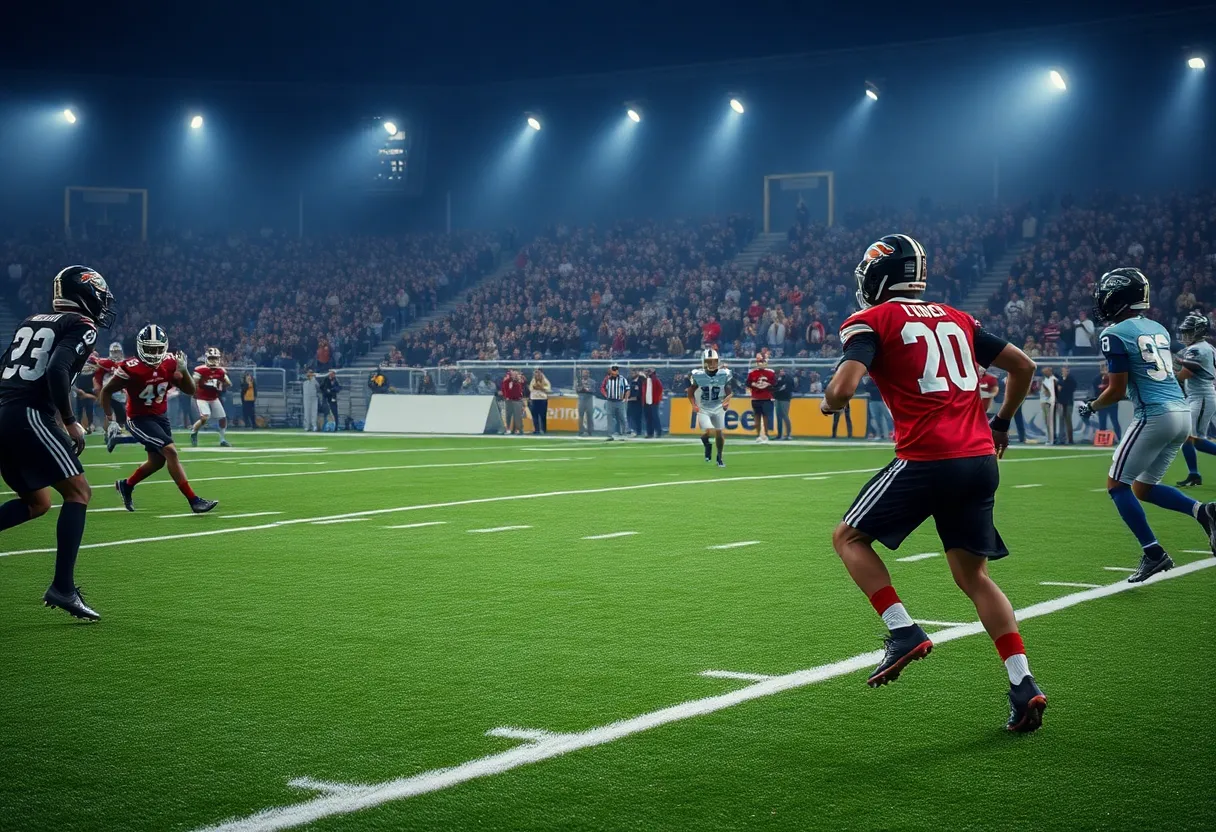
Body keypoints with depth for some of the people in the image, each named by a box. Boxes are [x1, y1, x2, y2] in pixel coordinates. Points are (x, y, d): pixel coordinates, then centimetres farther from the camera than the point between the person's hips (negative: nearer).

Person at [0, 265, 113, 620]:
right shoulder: (82, 327, -1)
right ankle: (62, 587, -11)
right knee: (78, 493, -2)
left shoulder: (31, 322, 23)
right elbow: (56, 371, -17)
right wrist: (70, 422, -10)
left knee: (37, 503, 20)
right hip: (30, 415, -8)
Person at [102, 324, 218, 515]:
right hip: (139, 419, -7)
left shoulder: (169, 364, -8)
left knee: (157, 462, 16)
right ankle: (194, 501, -20)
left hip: (160, 417, 7)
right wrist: (110, 420, -14)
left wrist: (183, 370, -21)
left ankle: (125, 486, 43)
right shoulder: (131, 369, -23)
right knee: (171, 452, -21)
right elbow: (106, 391, -11)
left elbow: (191, 391, -5)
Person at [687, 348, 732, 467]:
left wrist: (727, 401, -21)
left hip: (718, 408, 2)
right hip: (703, 409, -2)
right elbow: (691, 392, -2)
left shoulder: (724, 374, -11)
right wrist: (693, 405, -16)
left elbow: (729, 391, -2)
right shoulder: (697, 375, -14)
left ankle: (720, 457, 26)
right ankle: (707, 446, 18)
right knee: (707, 431, -18)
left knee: (719, 433, 4)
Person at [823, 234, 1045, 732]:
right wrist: (1001, 423, 34)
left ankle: (904, 633, -1)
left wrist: (828, 402, 9)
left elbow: (843, 388, -14)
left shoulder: (871, 322, 0)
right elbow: (1023, 366, 21)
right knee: (973, 575, 15)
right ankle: (1023, 687, 5)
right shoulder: (956, 319, 20)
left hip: (927, 461, -6)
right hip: (981, 459, 6)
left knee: (850, 538, 13)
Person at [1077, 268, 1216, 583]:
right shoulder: (1158, 329, 17)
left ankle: (1153, 554, -3)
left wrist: (1092, 406, 9)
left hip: (1155, 415, -8)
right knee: (1142, 488, 18)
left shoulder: (1115, 335, -7)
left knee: (1117, 484, 5)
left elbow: (1117, 391, -8)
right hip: (1182, 412, 8)